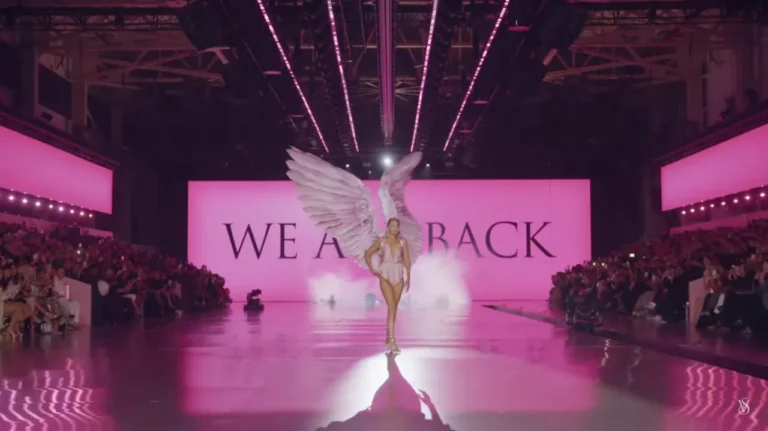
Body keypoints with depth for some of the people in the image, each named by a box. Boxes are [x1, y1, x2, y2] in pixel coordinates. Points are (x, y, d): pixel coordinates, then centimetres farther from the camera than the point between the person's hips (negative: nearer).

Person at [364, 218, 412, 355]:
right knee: (392, 307, -15)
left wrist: (408, 278, -1)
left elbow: (407, 260, 5)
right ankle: (392, 341, -19)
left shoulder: (402, 242, 6)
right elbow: (368, 253, 10)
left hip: (398, 276, 3)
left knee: (393, 308, 8)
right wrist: (372, 269, 2)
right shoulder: (381, 241, 1)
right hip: (385, 276, -3)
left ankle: (389, 338, 21)